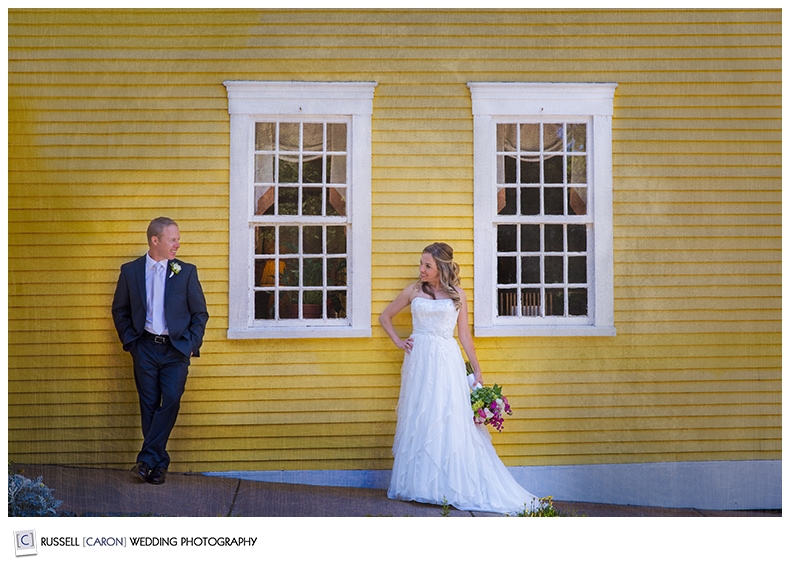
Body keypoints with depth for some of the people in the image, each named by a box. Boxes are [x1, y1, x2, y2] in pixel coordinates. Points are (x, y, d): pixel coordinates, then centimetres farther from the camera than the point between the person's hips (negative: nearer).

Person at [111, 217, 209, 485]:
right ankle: (159, 463, 10)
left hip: (176, 349, -1)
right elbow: (119, 311, 13)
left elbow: (200, 313, 6)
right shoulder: (130, 271, 5)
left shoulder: (186, 271, 3)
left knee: (171, 401, -13)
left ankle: (147, 460, -7)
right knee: (149, 406, 2)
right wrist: (130, 341, 4)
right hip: (145, 349, 1)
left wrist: (191, 345, -3)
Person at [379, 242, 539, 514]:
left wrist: (477, 370, 3)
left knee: (451, 422, -4)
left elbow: (464, 334, 6)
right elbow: (385, 317, 18)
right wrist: (398, 341, 5)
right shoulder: (414, 291, 7)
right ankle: (417, 484, 10)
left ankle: (454, 486, 1)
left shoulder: (457, 294, 6)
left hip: (447, 361, -1)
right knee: (418, 422, 2)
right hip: (419, 360, 1)